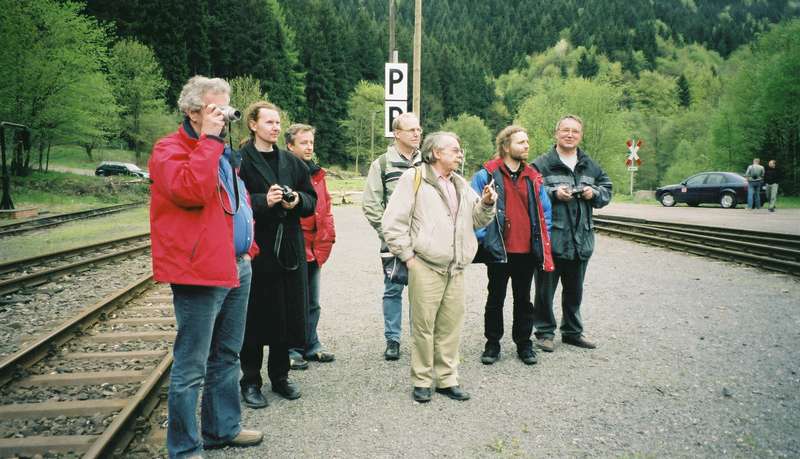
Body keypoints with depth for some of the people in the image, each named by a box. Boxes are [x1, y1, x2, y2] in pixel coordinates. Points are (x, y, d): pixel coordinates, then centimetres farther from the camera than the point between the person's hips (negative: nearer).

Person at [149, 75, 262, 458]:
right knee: (191, 367, 0)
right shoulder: (169, 150, -8)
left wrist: (248, 248, 18)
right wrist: (208, 139, -20)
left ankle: (223, 428, 33)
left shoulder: (221, 152, 19)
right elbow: (190, 191, -29)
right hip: (200, 272, -9)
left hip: (236, 269, 9)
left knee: (226, 358, 19)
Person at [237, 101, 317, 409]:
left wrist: (297, 200, -5)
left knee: (288, 312, 9)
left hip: (289, 248, 5)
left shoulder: (291, 162, 14)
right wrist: (264, 201, -22)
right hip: (255, 248, -5)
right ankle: (250, 381, 17)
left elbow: (311, 199, 16)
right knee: (256, 314, 1)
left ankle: (280, 376, 26)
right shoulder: (240, 161, -4)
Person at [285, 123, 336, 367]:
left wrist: (328, 236, 10)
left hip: (315, 249, 7)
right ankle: (291, 350, 14)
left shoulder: (317, 174, 13)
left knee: (312, 303, 17)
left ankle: (311, 345, 30)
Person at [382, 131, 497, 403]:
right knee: (423, 326, 1)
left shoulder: (461, 185, 18)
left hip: (456, 269, 6)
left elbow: (478, 220, 19)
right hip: (426, 267, -6)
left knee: (451, 326, 9)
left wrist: (487, 203, -1)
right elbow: (393, 223, -7)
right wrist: (408, 256, -7)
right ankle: (421, 381, 15)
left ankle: (447, 379, 21)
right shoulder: (413, 179, -2)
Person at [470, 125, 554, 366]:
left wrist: (543, 241, 5)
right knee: (495, 299, 10)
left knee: (523, 300, 15)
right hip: (498, 251, -3)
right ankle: (492, 344, 23)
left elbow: (544, 211, 12)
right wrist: (482, 237, -11)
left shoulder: (533, 177, 7)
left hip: (527, 251, 4)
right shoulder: (486, 175, -7)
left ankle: (524, 344, 27)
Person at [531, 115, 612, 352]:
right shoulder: (542, 164, -5)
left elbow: (607, 189, 18)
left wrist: (594, 193, -3)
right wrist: (554, 193, -20)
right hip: (550, 238, -5)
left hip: (581, 239, 5)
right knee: (545, 288, 4)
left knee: (574, 289, 17)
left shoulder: (590, 166, 12)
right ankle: (544, 332, 18)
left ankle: (572, 331, 32)